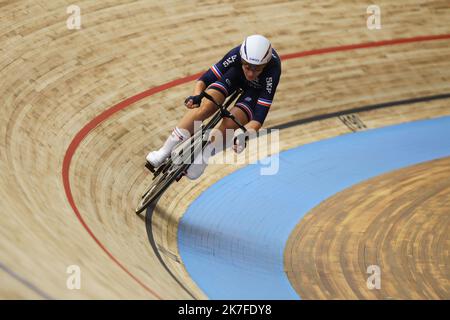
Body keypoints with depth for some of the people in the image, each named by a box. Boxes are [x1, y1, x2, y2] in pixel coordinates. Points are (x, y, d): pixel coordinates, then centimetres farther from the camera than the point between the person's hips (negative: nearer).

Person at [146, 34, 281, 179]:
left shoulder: (272, 70, -41)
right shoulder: (236, 55, -36)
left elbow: (259, 117, -40)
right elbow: (203, 80, -26)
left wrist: (243, 134, -56)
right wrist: (196, 97, -45)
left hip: (257, 89, -1)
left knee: (229, 124, -28)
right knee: (205, 106, -27)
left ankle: (201, 161, -7)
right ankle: (164, 152, -23)